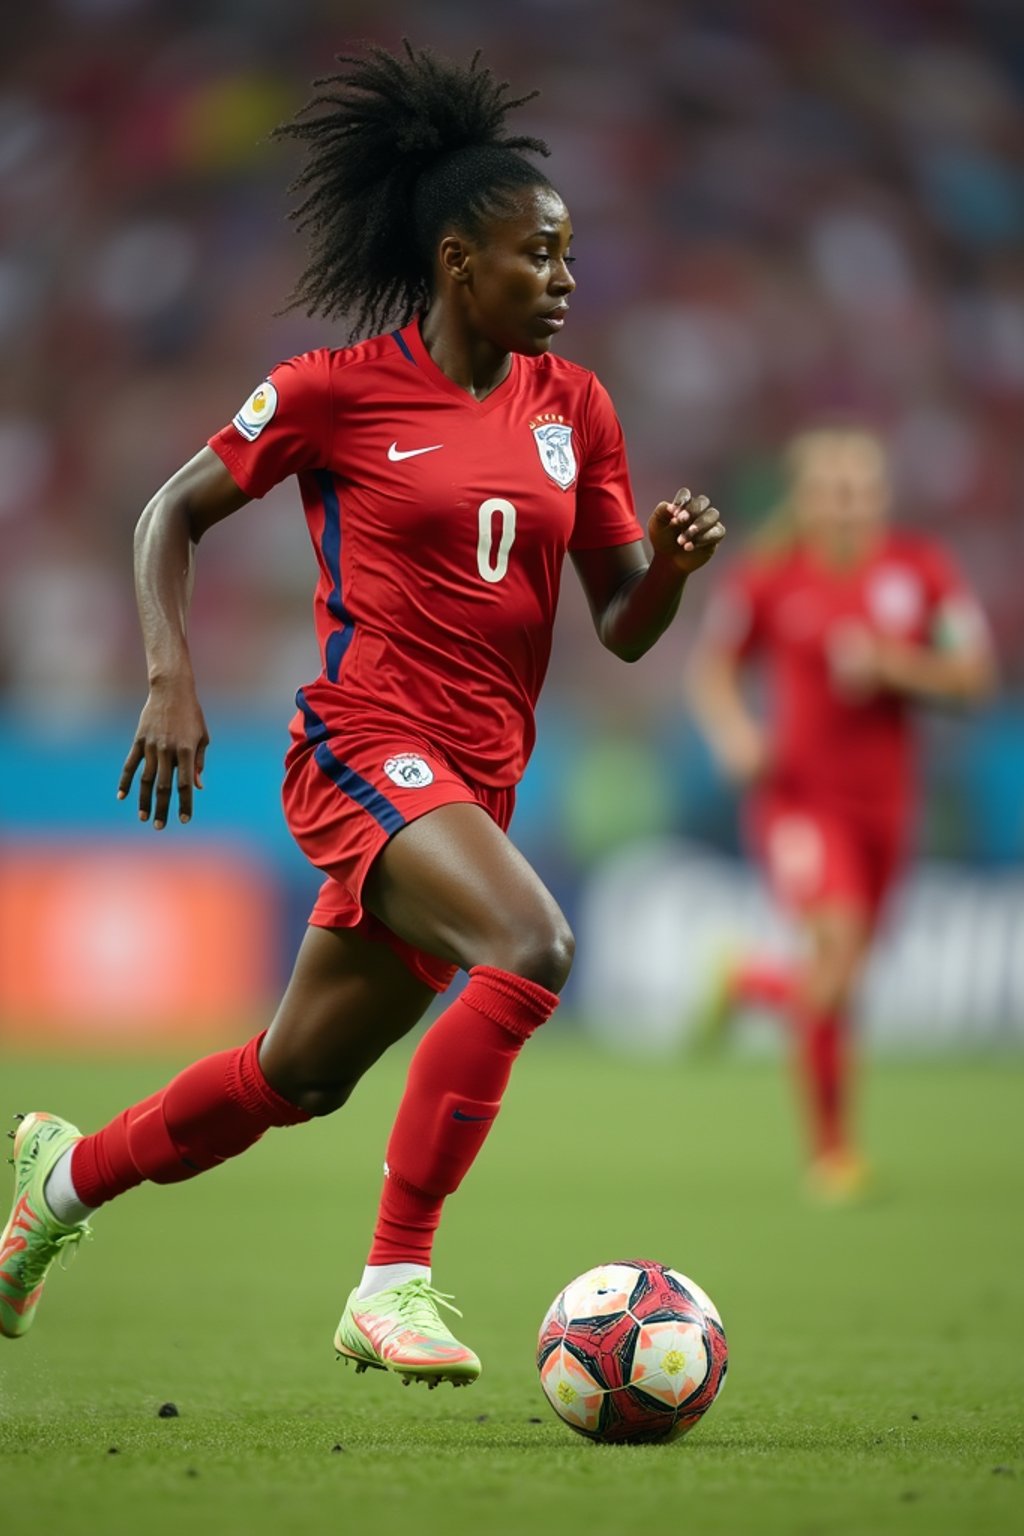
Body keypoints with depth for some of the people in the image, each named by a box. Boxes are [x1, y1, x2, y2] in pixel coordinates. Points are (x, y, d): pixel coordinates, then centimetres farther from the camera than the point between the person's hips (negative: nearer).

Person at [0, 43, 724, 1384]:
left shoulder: (573, 411, 9)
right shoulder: (338, 390, -5)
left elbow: (622, 628, 11)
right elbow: (172, 514, 5)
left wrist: (674, 563, -10)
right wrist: (172, 678, -7)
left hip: (478, 783, 6)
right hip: (366, 745, -6)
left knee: (297, 1079, 15)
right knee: (531, 948, -31)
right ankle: (395, 1282, -25)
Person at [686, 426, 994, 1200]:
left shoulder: (922, 568, -2)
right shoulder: (767, 578, -6)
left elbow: (975, 673, -2)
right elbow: (712, 668, 7)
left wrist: (894, 667, -18)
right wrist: (733, 730, -12)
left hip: (884, 798, 4)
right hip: (798, 793, -4)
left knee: (838, 973, 10)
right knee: (838, 938, -23)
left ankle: (752, 983, 48)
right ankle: (832, 1147, -9)